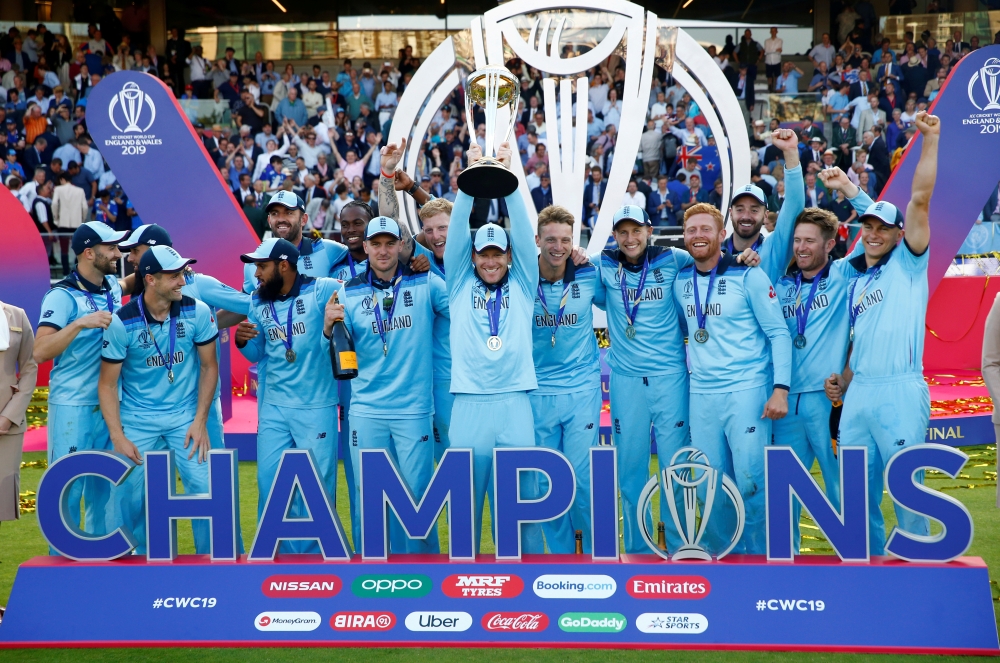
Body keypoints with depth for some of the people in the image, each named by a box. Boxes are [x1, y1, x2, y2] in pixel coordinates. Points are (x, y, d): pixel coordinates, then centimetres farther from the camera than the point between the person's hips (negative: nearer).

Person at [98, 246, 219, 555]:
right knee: (130, 495, 2)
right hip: (137, 420, -1)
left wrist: (200, 422, -4)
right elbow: (107, 384, -5)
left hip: (185, 416, 1)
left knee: (205, 488, -6)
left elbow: (209, 366, 1)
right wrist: (118, 438, -12)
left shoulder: (197, 312, -9)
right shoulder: (122, 322, -13)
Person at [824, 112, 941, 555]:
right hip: (857, 392, 6)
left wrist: (930, 140, -14)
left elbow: (920, 200, -8)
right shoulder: (853, 280, 20)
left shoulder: (907, 263, 4)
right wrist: (842, 381, 12)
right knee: (858, 491, 9)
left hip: (900, 391, -6)